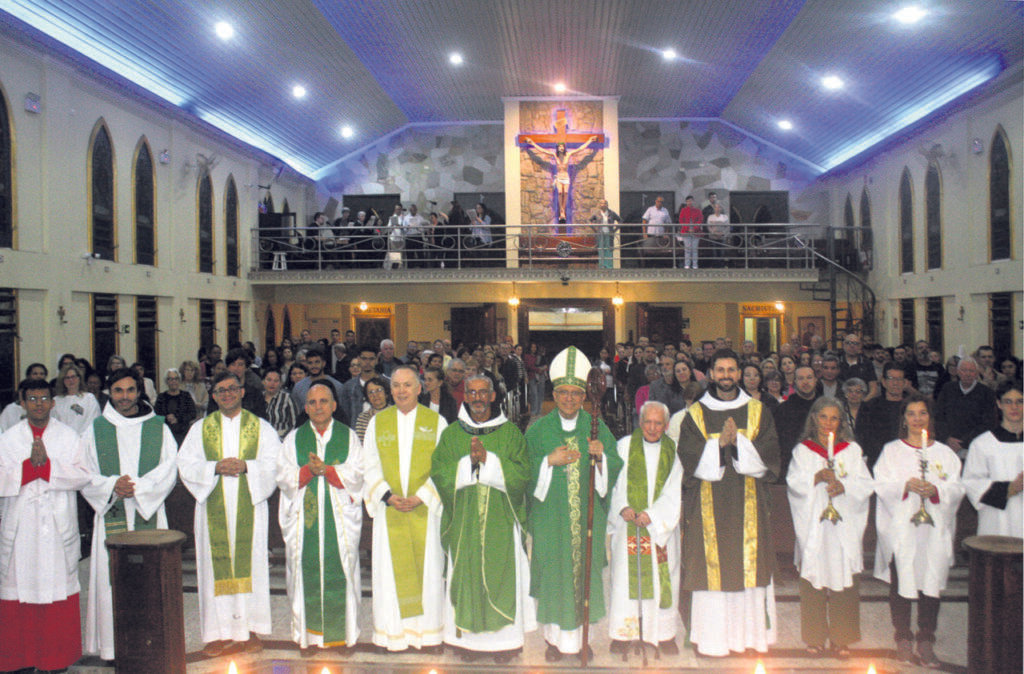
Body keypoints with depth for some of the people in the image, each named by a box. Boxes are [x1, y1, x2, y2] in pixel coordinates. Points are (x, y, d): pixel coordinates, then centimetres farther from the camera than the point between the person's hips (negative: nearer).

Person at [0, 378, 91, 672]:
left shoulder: (68, 436, 4)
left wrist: (47, 465, -15)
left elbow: (83, 475, -4)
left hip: (58, 525, 0)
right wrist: (29, 465, -15)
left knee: (59, 581, 3)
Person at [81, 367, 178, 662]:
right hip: (111, 515, 1)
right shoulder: (95, 430, 9)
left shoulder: (159, 428, 6)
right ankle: (115, 644, 8)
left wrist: (137, 487, -15)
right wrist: (112, 485, -13)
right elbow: (83, 473, 5)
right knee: (111, 577, -1)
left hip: (149, 513, 0)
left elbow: (169, 469, -1)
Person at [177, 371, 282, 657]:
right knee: (217, 566, 0)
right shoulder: (201, 428, 11)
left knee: (249, 564, 0)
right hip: (213, 509, 1)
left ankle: (249, 630, 10)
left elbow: (274, 464, 1)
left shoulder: (261, 427, 8)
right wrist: (215, 468, -13)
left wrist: (246, 467, -16)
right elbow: (185, 464, 3)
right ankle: (221, 632, 8)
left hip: (249, 507, -1)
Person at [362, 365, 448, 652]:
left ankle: (427, 631, 13)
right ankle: (392, 631, 14)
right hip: (388, 510, 2)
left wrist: (421, 496, -14)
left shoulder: (436, 422, 2)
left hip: (425, 509, -1)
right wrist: (388, 495, -10)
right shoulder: (377, 422, 8)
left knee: (427, 568, 2)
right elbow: (369, 466, 5)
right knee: (389, 569, 4)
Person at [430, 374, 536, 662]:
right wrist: (468, 462, -15)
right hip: (463, 518, 1)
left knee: (501, 573, 1)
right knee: (466, 573, 3)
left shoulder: (510, 432, 4)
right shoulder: (451, 434, 8)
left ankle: (504, 639, 12)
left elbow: (522, 473, -5)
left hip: (501, 519, -1)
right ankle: (468, 638, 15)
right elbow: (439, 473, 0)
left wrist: (487, 459, -16)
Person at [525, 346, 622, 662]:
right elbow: (525, 473, -1)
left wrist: (601, 456, -17)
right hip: (550, 516, -1)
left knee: (585, 570, 7)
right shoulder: (538, 429, 1)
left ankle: (581, 635, 23)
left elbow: (616, 469, 2)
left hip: (587, 516, 1)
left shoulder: (597, 428, 4)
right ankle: (556, 637, 18)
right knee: (553, 572, 3)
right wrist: (549, 462, -17)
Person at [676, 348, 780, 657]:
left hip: (748, 504, 1)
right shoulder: (695, 414, 6)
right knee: (712, 569, -1)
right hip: (709, 506, -1)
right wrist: (720, 442, -17)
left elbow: (769, 458, -1)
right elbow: (690, 459, -4)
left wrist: (738, 441, -15)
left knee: (750, 567, 1)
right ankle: (712, 638, 8)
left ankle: (750, 634, 14)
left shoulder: (758, 412, 9)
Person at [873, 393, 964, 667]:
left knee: (931, 582, -1)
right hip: (900, 528, -1)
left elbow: (956, 488, 5)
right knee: (901, 581, -2)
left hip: (934, 528, 1)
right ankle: (903, 639, 10)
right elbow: (881, 485, -1)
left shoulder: (945, 453, 12)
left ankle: (926, 641, 7)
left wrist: (936, 490, -15)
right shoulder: (891, 450, 9)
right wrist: (906, 485, -17)